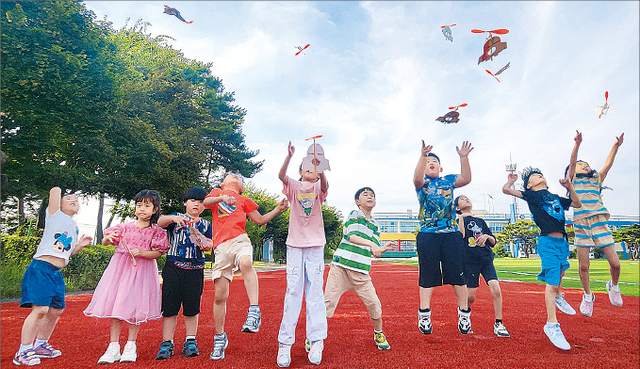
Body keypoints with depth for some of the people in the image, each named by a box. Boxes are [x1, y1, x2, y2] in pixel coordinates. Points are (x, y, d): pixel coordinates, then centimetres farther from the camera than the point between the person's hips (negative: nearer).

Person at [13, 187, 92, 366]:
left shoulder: (74, 226, 21)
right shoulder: (55, 215, 3)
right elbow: (55, 190, -9)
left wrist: (79, 245, 9)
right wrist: (57, 191, 12)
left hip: (57, 273, 8)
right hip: (41, 268, -8)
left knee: (56, 310, 14)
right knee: (41, 309, -16)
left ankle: (40, 345, 31)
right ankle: (23, 351, -3)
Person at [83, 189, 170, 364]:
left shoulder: (156, 231, 0)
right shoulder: (125, 227, 7)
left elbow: (158, 253, -4)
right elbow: (104, 243, 12)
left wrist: (141, 253, -19)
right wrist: (108, 238, -10)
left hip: (142, 270, -2)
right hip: (120, 267, 3)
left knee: (135, 307, 0)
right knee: (114, 305, 1)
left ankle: (130, 346, 15)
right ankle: (113, 348, 11)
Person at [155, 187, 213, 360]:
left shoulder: (205, 224, 11)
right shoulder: (176, 217, 8)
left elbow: (208, 246, 1)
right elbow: (159, 222, -10)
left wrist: (196, 233, -15)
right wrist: (173, 218, -29)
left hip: (195, 270, 1)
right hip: (173, 267, -1)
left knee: (192, 308, 6)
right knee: (169, 307, 0)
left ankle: (190, 342, 18)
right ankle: (167, 344, 11)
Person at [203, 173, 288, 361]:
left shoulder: (243, 200, 26)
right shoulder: (216, 192, 25)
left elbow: (260, 220, 25)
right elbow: (204, 202, 4)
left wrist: (278, 208, 14)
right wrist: (222, 198, -12)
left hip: (239, 239, 0)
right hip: (221, 245, 0)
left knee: (246, 263, -37)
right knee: (220, 295, 0)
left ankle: (254, 311, -34)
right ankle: (220, 338, 16)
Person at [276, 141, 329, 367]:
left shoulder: (318, 188, 7)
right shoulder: (293, 186, 7)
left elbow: (324, 183, -17)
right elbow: (281, 175, -13)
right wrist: (289, 156, -30)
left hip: (315, 245, 0)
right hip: (295, 244, 0)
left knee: (315, 293, 0)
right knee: (293, 292, -1)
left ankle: (316, 343, 5)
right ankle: (284, 344, 4)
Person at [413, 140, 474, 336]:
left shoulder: (448, 180, 13)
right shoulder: (422, 182, 5)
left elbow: (466, 179, -4)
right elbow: (417, 178, -19)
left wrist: (464, 157, -14)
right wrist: (423, 156, -33)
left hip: (451, 234, 2)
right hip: (427, 235, -2)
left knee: (457, 274, 4)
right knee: (427, 275, 1)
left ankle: (464, 313, 15)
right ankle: (424, 314, 7)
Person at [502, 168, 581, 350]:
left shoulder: (555, 197, 21)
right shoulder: (531, 195, 3)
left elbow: (577, 203, 28)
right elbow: (506, 189, -5)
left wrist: (569, 187, 17)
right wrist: (511, 180, 16)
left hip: (562, 241, 7)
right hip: (548, 242, -7)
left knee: (560, 272, 25)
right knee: (552, 283, -10)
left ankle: (558, 297, 54)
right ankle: (552, 325, -5)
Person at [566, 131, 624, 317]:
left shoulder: (597, 180, 23)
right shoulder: (573, 180, 13)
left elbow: (608, 163, 16)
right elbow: (572, 162, -2)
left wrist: (616, 145, 7)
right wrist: (577, 144, -15)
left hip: (600, 222, 2)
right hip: (581, 223, -2)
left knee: (615, 263, -4)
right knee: (583, 266, -2)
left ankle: (613, 286, 27)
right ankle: (588, 296, 20)